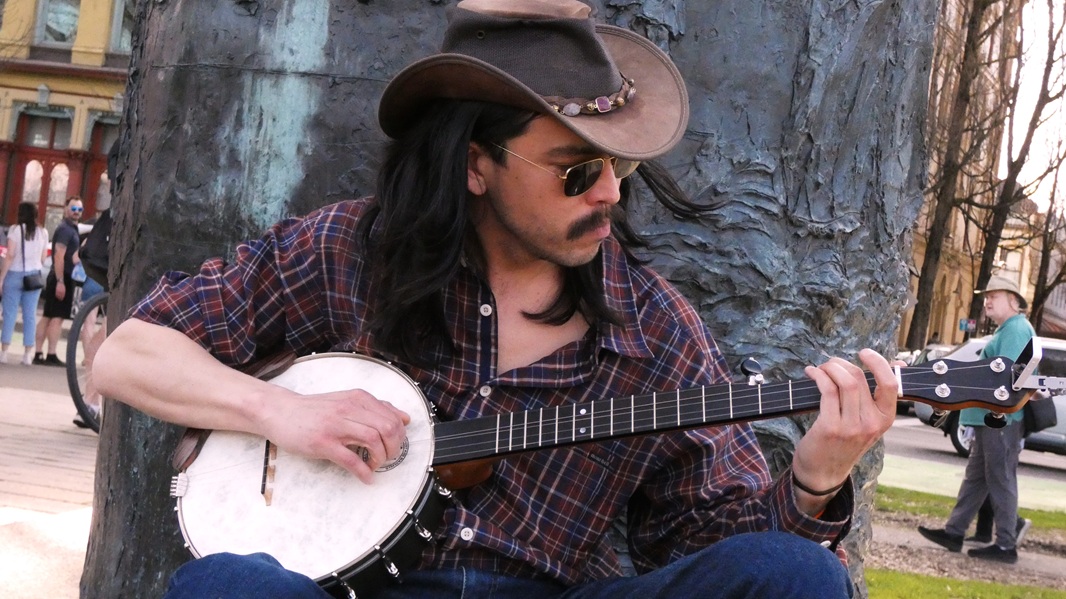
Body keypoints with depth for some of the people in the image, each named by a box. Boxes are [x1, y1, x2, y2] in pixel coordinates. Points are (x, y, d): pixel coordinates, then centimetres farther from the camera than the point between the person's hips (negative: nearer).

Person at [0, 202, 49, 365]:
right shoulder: (43, 232, 5)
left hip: (15, 274, -3)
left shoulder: (15, 229, -6)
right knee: (30, 314, 6)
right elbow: (43, 258, 5)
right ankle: (28, 353, 5)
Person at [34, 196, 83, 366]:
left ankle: (39, 354, 10)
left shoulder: (71, 229, 20)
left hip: (60, 279, 10)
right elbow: (59, 256, -20)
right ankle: (51, 356, -11)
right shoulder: (65, 229, -11)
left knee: (48, 317, 8)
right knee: (57, 317, -10)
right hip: (62, 278, -10)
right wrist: (60, 281, -25)